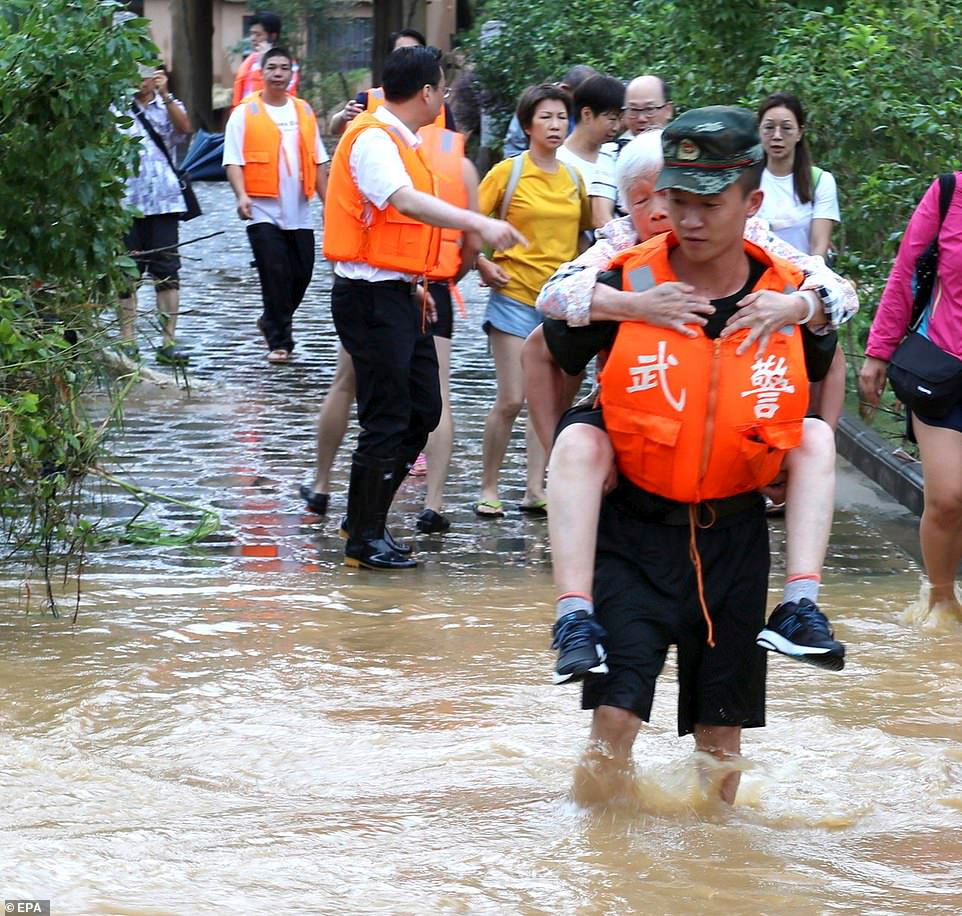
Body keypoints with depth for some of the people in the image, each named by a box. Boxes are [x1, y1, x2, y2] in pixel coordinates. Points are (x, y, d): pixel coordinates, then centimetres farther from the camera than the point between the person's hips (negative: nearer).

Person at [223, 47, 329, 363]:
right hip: (263, 211, -4)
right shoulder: (245, 113, -1)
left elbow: (318, 161, 16)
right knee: (275, 275, -9)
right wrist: (241, 195, -22)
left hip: (299, 212, 4)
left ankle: (272, 322, 29)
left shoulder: (303, 111, 13)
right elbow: (233, 160, -7)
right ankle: (279, 341, 0)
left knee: (301, 273, 6)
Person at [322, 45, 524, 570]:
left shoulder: (399, 141, 16)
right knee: (387, 419, -7)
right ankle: (364, 542, 1)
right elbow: (407, 202, -33)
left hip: (397, 295, 10)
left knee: (423, 410, 12)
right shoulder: (372, 140, -16)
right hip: (370, 296, -10)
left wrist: (413, 284, 22)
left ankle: (363, 521, 20)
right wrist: (479, 224, -43)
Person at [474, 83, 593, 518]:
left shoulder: (573, 177, 8)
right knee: (511, 400, -7)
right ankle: (488, 489, 4)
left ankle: (535, 490, 11)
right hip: (516, 296, -5)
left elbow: (585, 227, 21)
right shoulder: (508, 172, -6)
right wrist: (483, 264, -11)